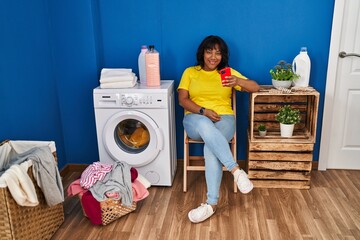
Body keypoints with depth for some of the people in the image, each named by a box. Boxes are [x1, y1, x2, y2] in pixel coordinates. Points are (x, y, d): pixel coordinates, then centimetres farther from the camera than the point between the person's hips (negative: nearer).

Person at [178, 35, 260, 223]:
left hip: (223, 119, 0)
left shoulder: (228, 72, 13)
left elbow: (255, 87, 5)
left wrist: (238, 81, -17)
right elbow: (182, 99, 2)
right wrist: (203, 111, -15)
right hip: (195, 119, 0)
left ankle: (211, 203, -31)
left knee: (211, 147, -34)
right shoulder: (190, 72, 13)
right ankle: (236, 170, -38)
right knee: (205, 124, -40)